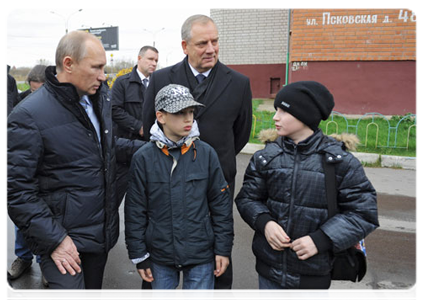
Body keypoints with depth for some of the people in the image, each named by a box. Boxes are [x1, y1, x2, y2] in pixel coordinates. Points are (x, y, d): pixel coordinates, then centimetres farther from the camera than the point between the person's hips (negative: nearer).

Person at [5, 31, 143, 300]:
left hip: (102, 233, 7)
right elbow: (17, 189, -17)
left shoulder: (99, 98, 3)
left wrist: (144, 147, 3)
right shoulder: (29, 116, -18)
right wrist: (53, 239, -18)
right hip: (63, 238, -6)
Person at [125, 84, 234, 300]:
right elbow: (135, 211, -3)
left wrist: (223, 248, -2)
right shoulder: (143, 158, -8)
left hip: (201, 254, 0)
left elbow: (221, 203, -2)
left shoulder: (206, 154, -7)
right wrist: (138, 255, -1)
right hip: (160, 256, 1)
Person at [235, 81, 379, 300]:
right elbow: (247, 198, 4)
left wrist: (321, 239, -18)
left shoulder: (340, 161, -10)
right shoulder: (266, 156, -2)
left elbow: (363, 212, -7)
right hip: (269, 267, 3)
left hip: (312, 274, -2)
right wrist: (264, 222, -16)